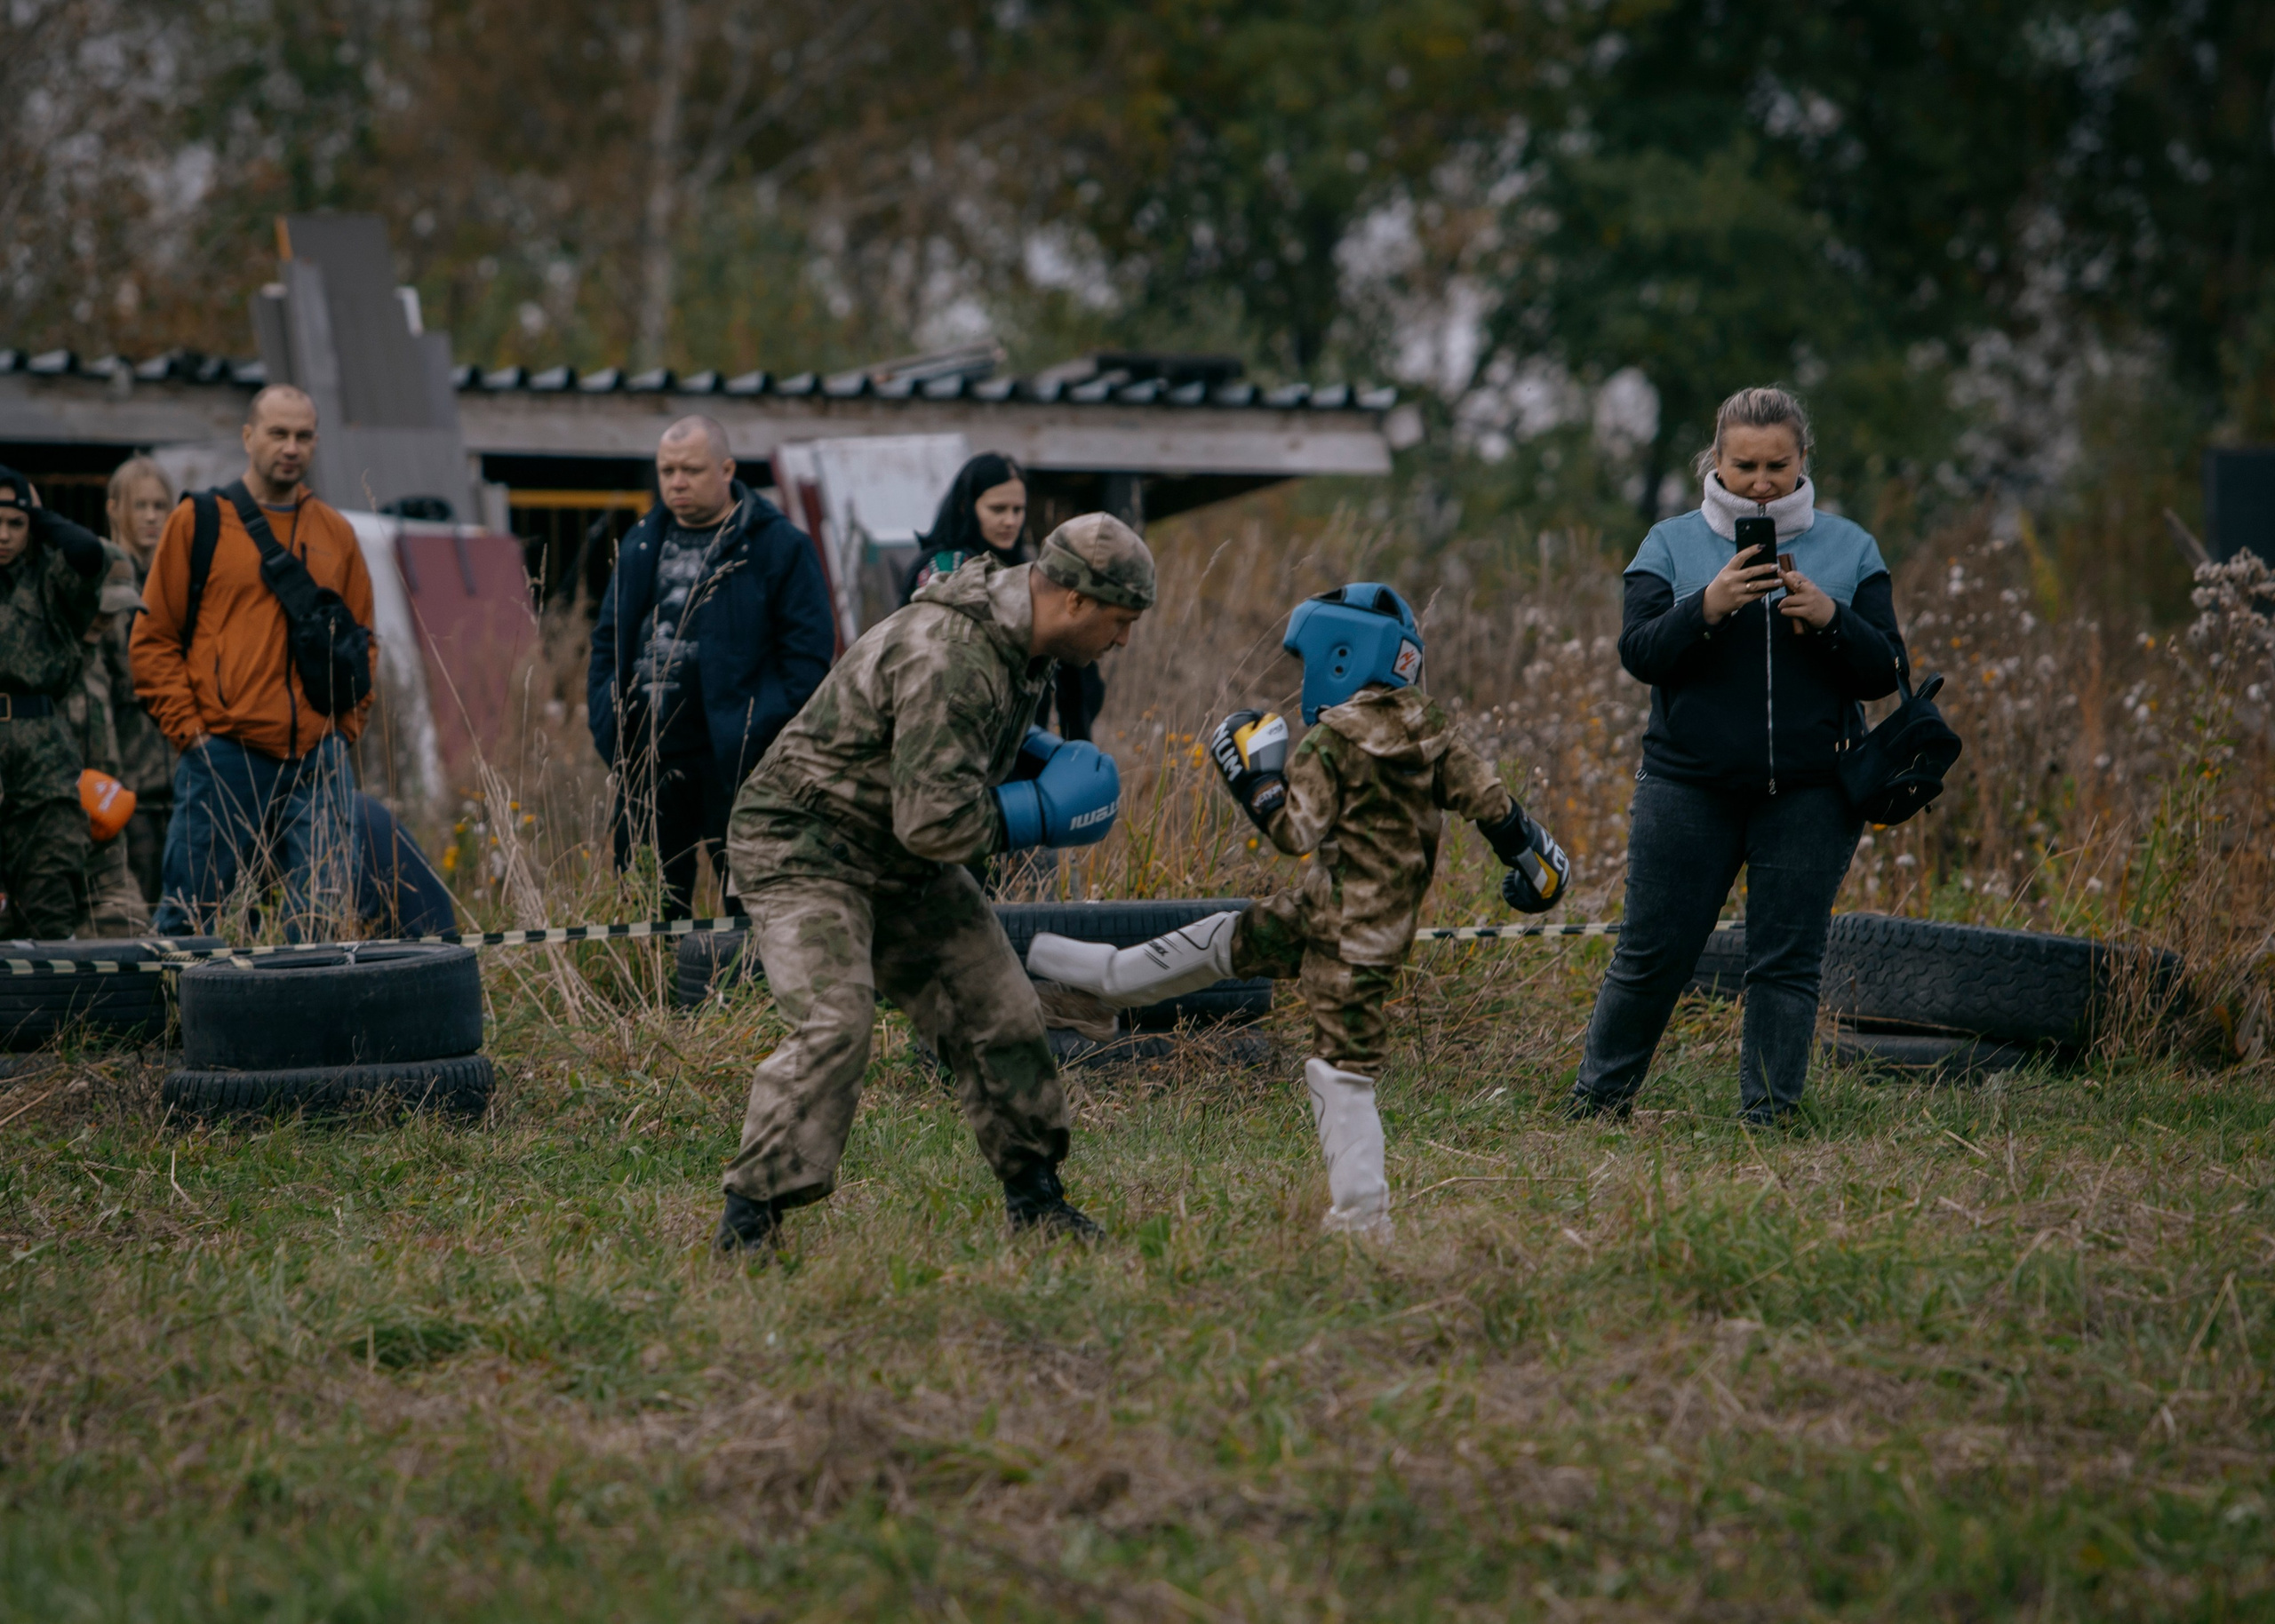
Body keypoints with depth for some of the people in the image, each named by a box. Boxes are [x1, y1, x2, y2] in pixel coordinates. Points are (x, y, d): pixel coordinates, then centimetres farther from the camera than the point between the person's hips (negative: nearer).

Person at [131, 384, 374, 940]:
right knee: (189, 918, 0)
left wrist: (346, 725, 8)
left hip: (319, 762, 3)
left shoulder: (336, 534, 15)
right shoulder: (198, 523, 4)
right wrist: (188, 727, -5)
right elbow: (153, 638, 3)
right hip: (224, 760, -3)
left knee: (326, 919, -2)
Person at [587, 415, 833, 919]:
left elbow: (810, 650, -6)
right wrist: (607, 723, 8)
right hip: (651, 755, 5)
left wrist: (769, 736, -14)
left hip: (737, 763, -5)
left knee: (747, 899, -1)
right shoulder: (642, 544, 15)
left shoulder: (780, 546, -3)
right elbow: (609, 640, 21)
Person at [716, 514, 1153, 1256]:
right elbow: (936, 820, -33)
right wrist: (1040, 812, -19)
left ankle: (1034, 1195, 21)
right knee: (833, 1026, -24)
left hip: (901, 861, 9)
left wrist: (1044, 753, 4)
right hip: (803, 846, -9)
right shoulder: (947, 662, -31)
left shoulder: (1019, 641, 2)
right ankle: (749, 1217, -19)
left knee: (997, 1011, 7)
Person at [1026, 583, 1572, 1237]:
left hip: (1348, 931, -7)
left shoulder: (1332, 742, -17)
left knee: (1343, 1066, -2)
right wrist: (1534, 857, 16)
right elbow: (1487, 796, 4)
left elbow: (1297, 830, -17)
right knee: (1229, 939, 20)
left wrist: (1255, 774, -3)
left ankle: (1363, 1218, -1)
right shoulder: (1427, 727, 2)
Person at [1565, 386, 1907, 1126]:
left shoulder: (1848, 549, 7)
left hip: (1809, 794, 1)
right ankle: (1596, 1098, 18)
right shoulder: (1672, 545, 4)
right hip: (1690, 787, -1)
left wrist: (1830, 619, -16)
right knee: (1652, 954, 2)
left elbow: (1883, 673, 2)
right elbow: (1639, 654, -8)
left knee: (1787, 962, 1)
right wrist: (1707, 608, -24)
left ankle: (1766, 1116, 9)